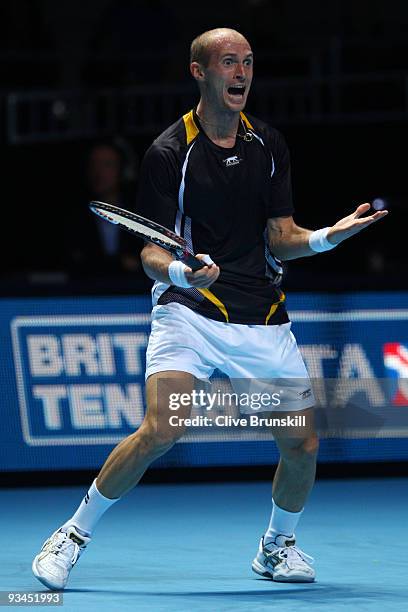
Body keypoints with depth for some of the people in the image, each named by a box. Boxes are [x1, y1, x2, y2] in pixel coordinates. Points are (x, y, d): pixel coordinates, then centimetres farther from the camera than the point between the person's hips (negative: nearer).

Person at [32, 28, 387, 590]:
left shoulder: (269, 145, 9)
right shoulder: (169, 153, -5)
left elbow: (281, 239, 8)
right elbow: (151, 253, -6)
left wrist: (329, 236, -13)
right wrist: (181, 273, -29)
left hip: (263, 320, 5)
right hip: (189, 311, -4)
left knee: (303, 445, 0)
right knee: (161, 431, -24)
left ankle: (277, 546, 29)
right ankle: (74, 534, -6)